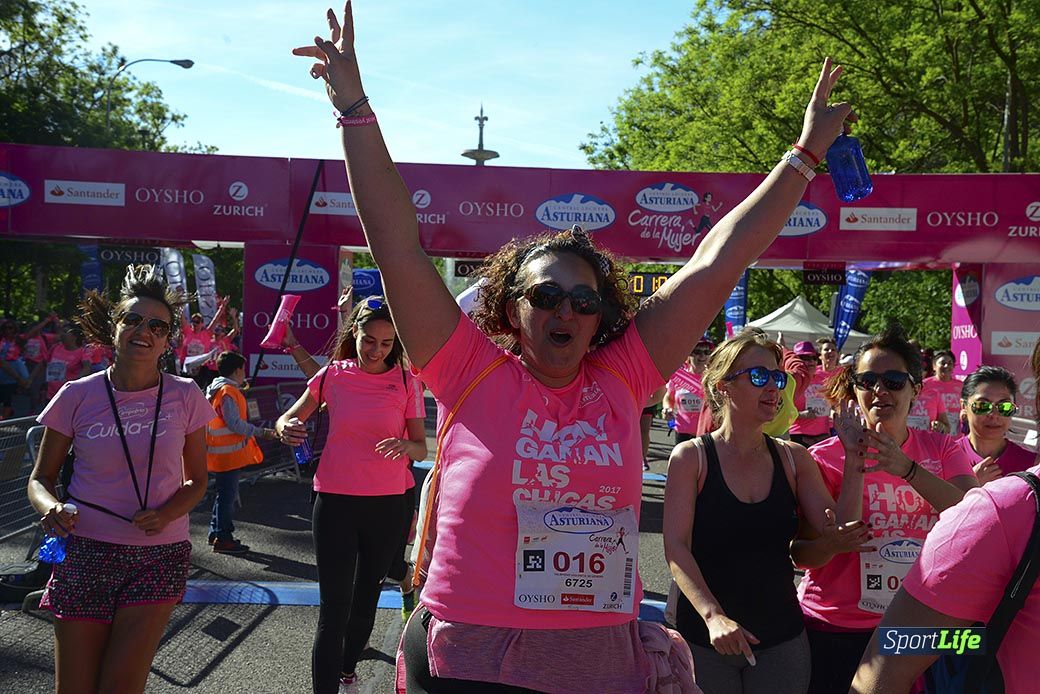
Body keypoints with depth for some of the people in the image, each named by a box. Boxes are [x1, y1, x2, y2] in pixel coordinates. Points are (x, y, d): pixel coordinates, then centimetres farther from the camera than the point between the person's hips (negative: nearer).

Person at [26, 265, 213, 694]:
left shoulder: (185, 397, -1)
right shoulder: (77, 396, -2)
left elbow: (196, 481, 7)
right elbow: (40, 478, 7)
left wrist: (167, 514, -13)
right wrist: (50, 508, -16)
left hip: (159, 557, 0)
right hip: (84, 554, 0)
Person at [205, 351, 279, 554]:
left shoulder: (216, 389, 14)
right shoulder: (228, 392, -17)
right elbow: (235, 424, -22)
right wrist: (262, 432, -18)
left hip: (220, 453, 10)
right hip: (228, 453, -10)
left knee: (224, 493, 19)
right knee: (228, 494, -4)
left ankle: (216, 533, 28)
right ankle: (223, 539, 2)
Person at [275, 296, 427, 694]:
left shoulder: (406, 382, -2)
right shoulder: (332, 375, -1)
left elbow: (422, 448, -1)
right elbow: (289, 419, 6)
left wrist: (406, 445, -25)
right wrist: (286, 428, -18)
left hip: (387, 504, 2)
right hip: (335, 500, -1)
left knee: (366, 598, 19)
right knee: (334, 608, -6)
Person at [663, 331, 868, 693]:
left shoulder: (793, 458, 3)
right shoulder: (692, 457, -8)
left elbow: (840, 535, -3)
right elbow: (676, 547, -15)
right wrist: (713, 616, -28)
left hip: (782, 638, 3)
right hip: (703, 637, -3)